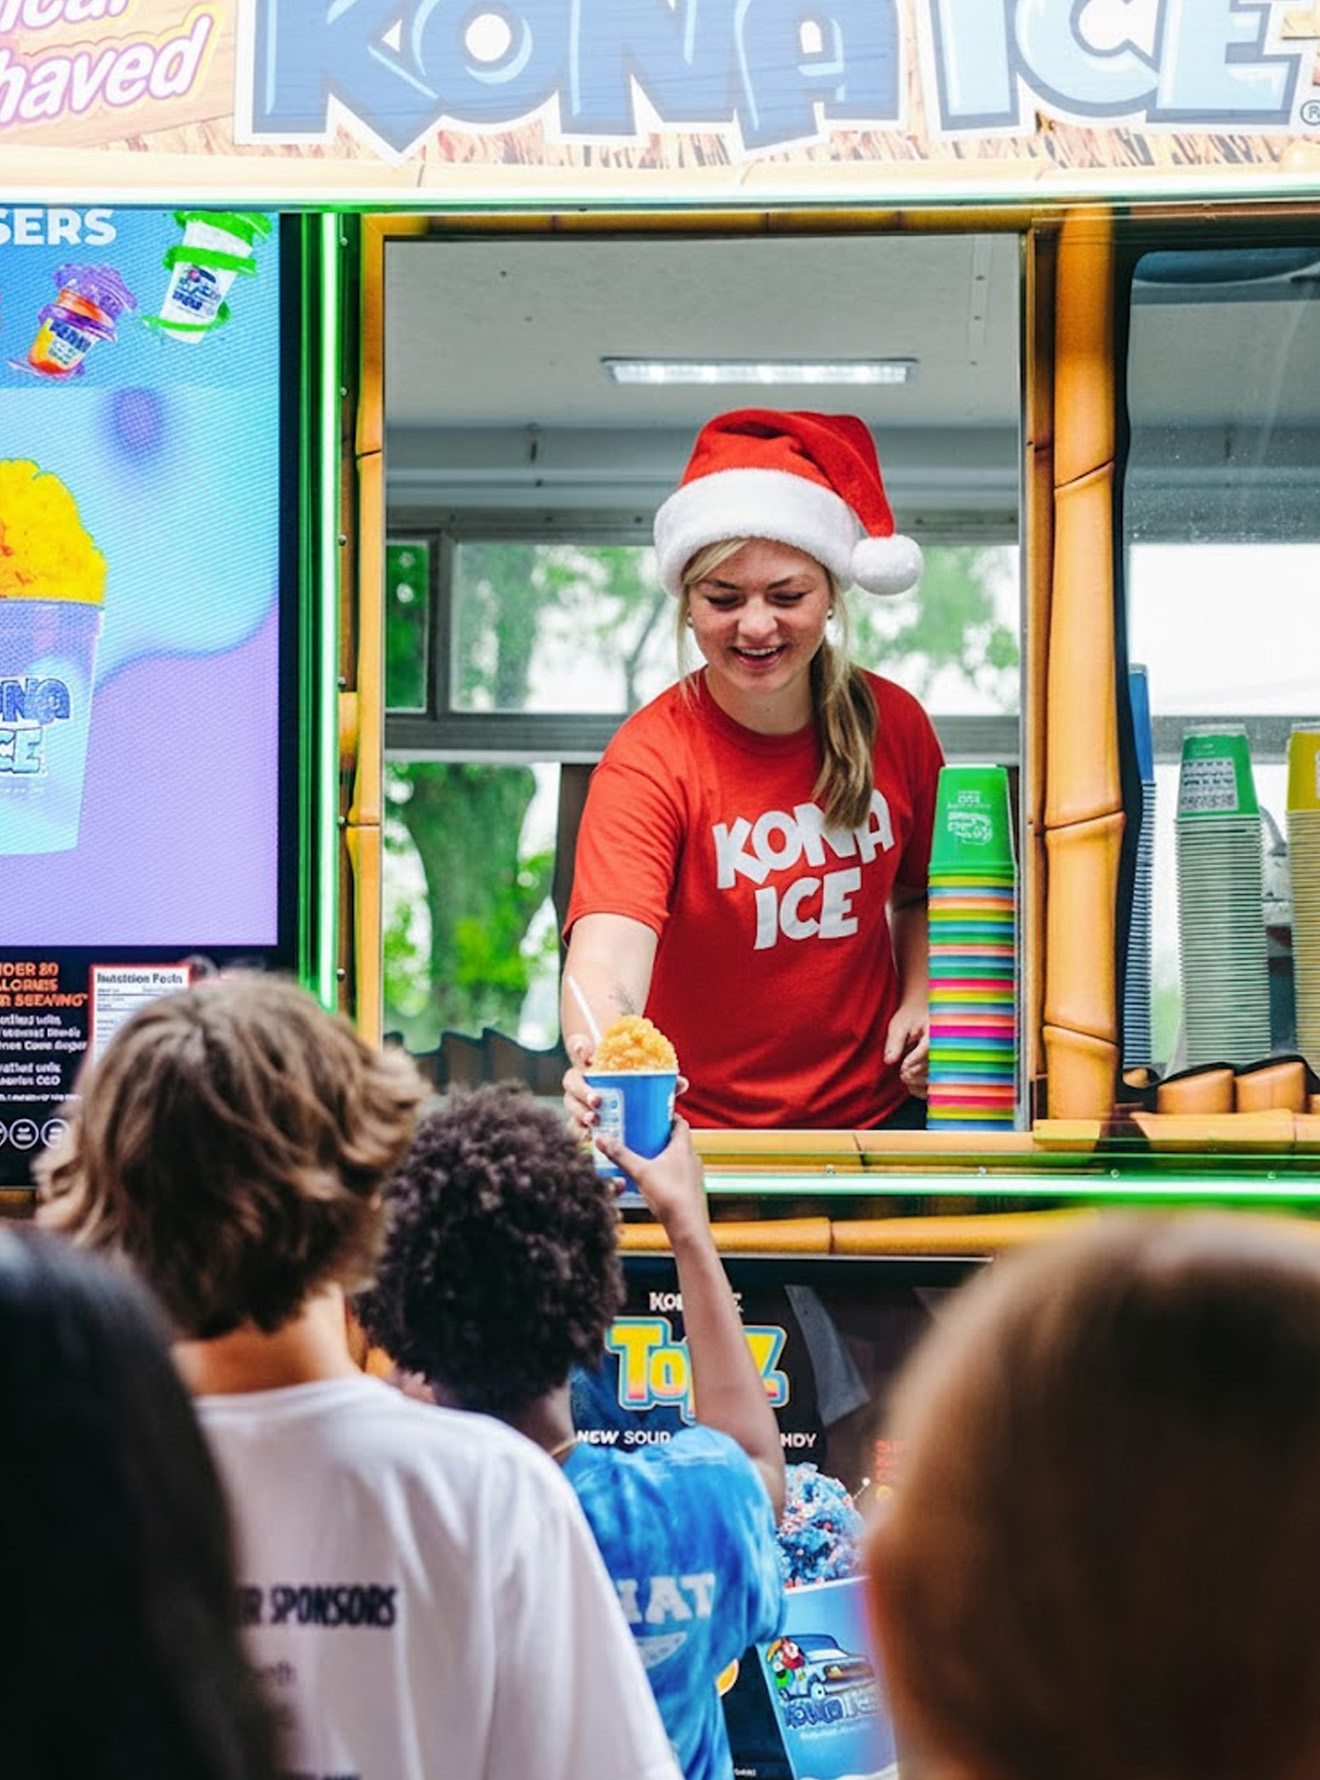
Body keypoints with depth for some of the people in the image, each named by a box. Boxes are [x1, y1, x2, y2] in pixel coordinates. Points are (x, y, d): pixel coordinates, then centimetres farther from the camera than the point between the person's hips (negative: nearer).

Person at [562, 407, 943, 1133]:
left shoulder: (893, 723, 0)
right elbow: (606, 964, -29)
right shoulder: (648, 762, -13)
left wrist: (919, 1001, 0)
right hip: (701, 1138, -1)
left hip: (876, 1114, 2)